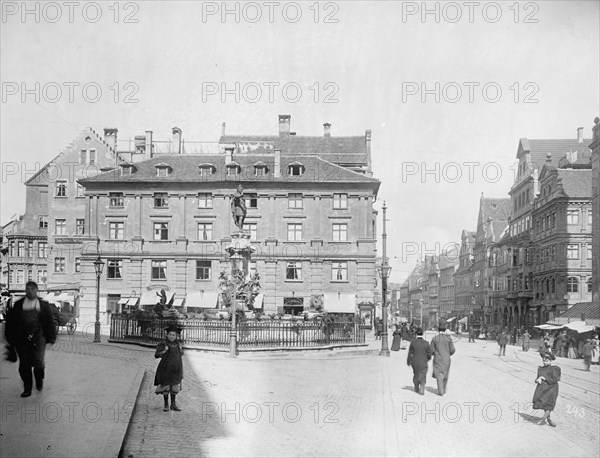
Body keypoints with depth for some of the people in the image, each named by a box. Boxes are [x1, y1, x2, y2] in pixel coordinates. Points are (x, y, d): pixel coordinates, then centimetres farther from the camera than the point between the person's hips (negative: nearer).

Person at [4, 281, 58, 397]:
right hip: (22, 338, 2)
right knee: (24, 364, 2)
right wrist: (10, 338, 6)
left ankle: (39, 378, 19)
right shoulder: (18, 305, 10)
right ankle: (27, 388, 16)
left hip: (38, 336, -2)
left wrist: (51, 337, 4)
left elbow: (51, 321, 10)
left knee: (38, 361, -12)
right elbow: (10, 321, 12)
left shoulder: (44, 305, 8)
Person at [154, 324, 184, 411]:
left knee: (175, 388, 10)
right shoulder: (163, 344, -12)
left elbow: (181, 354, 19)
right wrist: (164, 351, -34)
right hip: (166, 369, -4)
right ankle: (166, 405, 21)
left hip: (176, 369, 4)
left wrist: (180, 349, -2)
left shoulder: (177, 344, 2)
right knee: (165, 388, 5)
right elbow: (156, 355, -19)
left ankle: (173, 404, 25)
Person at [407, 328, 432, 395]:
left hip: (415, 362, 1)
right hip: (423, 363, -1)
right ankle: (422, 390, -10)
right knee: (423, 376, 5)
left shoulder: (413, 342, -10)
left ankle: (416, 389, 31)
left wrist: (408, 362, 10)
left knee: (416, 374, 20)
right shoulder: (426, 343, -8)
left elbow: (410, 353, -4)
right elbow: (429, 354, -3)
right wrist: (427, 358, 19)